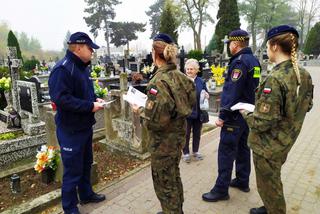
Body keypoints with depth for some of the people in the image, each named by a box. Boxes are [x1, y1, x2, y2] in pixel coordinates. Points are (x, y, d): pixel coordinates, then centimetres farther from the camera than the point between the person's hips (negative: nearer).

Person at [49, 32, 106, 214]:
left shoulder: (83, 67, 11)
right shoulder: (63, 69, -20)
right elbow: (61, 98, -29)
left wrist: (95, 99, 2)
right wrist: (90, 106, -25)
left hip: (85, 126, 9)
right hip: (71, 129, -9)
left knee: (86, 164, 23)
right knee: (73, 170, 5)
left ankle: (86, 194, 43)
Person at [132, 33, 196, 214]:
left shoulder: (159, 80, -24)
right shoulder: (180, 76, -1)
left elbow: (155, 120, -30)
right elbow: (189, 103, 9)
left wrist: (140, 110, -11)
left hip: (164, 141, -8)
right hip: (179, 134, 8)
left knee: (164, 181, 13)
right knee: (174, 176, 26)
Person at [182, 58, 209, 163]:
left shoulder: (201, 82, 6)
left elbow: (206, 94, 12)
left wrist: (207, 96, -10)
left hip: (198, 112, 4)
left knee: (197, 133, 16)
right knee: (186, 134, 7)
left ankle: (195, 151, 34)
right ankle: (186, 153, 23)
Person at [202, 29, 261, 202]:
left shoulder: (239, 61, -19)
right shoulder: (254, 61, 11)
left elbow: (232, 92, -23)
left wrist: (222, 116, -19)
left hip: (235, 116, -10)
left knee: (226, 152, -2)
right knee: (242, 147, 18)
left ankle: (221, 190, 8)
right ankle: (242, 181, 33)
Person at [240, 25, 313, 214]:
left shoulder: (275, 79, -28)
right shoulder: (305, 74, -2)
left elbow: (262, 123, -28)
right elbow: (307, 106, 12)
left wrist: (246, 114, -9)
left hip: (268, 146, -8)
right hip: (287, 141, 8)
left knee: (268, 186, 15)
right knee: (274, 182, 28)